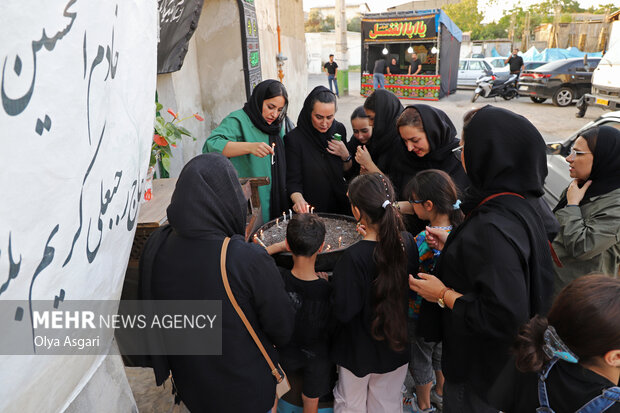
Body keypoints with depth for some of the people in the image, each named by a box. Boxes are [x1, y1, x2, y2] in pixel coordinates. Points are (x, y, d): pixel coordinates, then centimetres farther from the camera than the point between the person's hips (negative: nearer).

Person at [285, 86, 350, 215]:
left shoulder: (339, 129, 0)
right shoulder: (294, 138, -15)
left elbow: (347, 170, 10)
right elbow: (293, 180, -16)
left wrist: (345, 155, -10)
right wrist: (298, 200, -35)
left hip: (339, 205, 4)